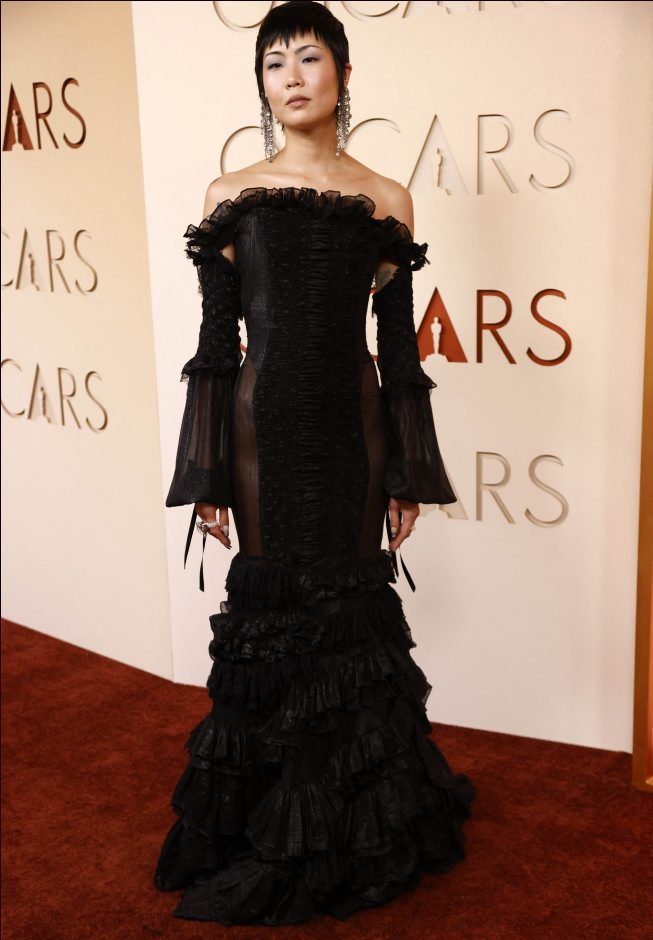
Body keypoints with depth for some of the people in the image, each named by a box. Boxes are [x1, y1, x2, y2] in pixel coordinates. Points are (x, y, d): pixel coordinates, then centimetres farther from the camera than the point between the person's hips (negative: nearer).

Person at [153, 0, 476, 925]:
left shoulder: (386, 199, 4)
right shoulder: (230, 195, 3)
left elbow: (399, 342, 5)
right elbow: (214, 342, 1)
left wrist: (409, 474, 3)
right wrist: (207, 475, -2)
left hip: (352, 422, 1)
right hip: (264, 422, 0)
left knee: (354, 604, 7)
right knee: (269, 608, 6)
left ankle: (359, 821, 28)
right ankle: (275, 828, 26)